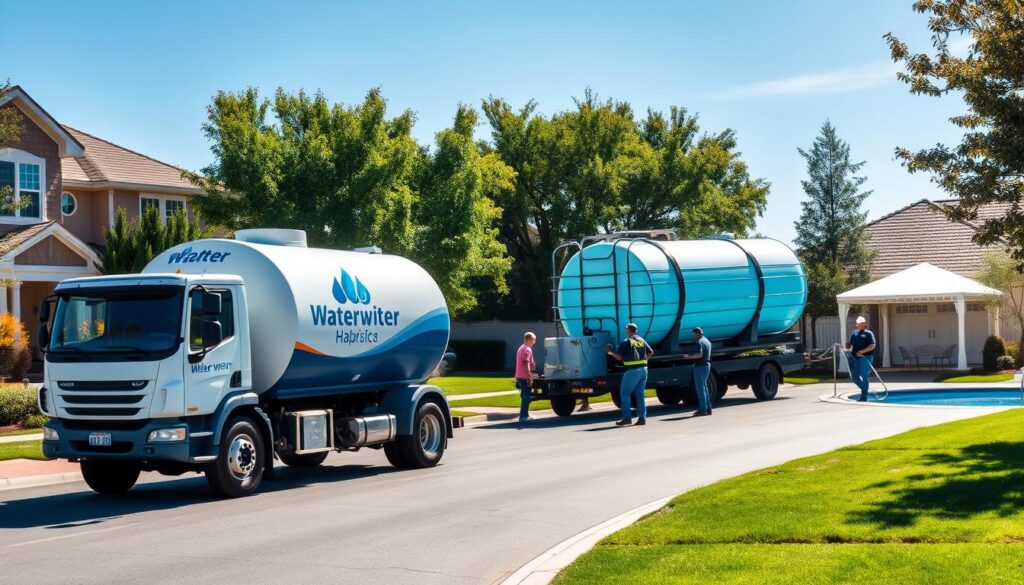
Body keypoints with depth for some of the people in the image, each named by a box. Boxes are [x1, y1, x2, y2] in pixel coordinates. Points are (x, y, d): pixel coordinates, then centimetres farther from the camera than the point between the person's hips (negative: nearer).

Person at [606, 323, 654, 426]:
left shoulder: (626, 342, -8)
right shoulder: (642, 340, 13)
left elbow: (619, 357, -11)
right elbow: (650, 353, 16)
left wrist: (610, 351, 4)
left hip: (632, 371, -7)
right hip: (643, 369, 7)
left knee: (625, 393, 1)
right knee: (640, 394, 11)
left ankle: (627, 417, -6)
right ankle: (642, 418, 7)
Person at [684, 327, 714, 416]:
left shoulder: (699, 342, -15)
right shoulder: (707, 341, 16)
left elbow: (700, 354, -26)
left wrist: (690, 357, -16)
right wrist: (692, 355, 23)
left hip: (700, 366, -10)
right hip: (707, 365, 10)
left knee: (700, 388, -7)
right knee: (704, 387, 16)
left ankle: (702, 410, -8)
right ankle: (708, 408, 18)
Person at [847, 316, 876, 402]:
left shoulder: (868, 333, -3)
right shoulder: (854, 333, 15)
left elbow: (872, 346, -12)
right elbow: (850, 344, 21)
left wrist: (862, 351, -22)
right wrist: (847, 346, -3)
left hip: (865, 358, -6)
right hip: (855, 358, 6)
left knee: (864, 377, -4)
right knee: (854, 376, 6)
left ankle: (864, 396, 1)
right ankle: (865, 389, 26)